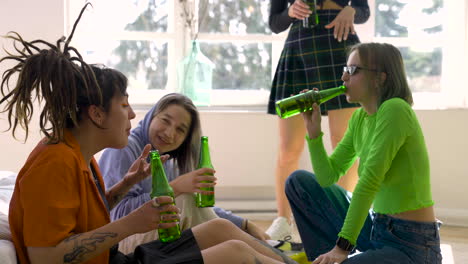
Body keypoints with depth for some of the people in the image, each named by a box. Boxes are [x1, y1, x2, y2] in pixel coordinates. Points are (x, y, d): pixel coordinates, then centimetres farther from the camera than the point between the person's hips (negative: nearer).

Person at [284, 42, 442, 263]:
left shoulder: (394, 110, -19)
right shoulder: (360, 118, 7)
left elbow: (369, 181, -24)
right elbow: (328, 177, 8)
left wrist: (343, 245, -25)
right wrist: (314, 130, -3)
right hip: (377, 228, 9)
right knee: (299, 181, 9)